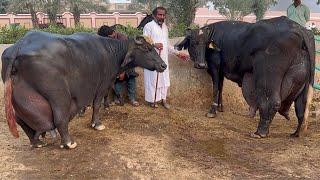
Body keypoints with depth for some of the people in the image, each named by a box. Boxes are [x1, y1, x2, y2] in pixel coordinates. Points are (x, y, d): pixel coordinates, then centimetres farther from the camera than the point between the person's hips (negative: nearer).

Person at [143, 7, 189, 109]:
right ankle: (151, 100, 11)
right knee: (152, 79, -1)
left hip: (163, 59, 7)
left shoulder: (165, 27, 17)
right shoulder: (149, 26, -6)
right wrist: (154, 45, -29)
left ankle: (163, 99, 20)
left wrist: (178, 53, 18)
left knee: (164, 79, 10)